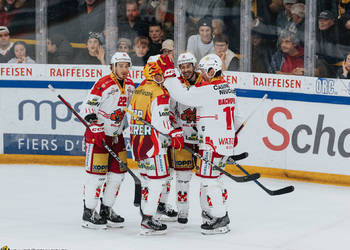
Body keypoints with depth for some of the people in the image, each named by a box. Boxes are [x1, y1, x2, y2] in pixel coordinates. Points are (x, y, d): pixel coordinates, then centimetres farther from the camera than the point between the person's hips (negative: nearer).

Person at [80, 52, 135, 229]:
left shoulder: (130, 86, 8)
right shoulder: (104, 84, -15)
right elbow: (88, 104, -17)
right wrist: (89, 114, -33)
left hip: (116, 134, 8)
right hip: (97, 133, -8)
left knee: (118, 172, 8)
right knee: (97, 173, -9)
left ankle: (106, 210, 21)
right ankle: (88, 213, -1)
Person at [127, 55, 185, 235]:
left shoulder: (138, 90, 13)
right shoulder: (159, 93, -14)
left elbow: (131, 117, 19)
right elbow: (160, 121, -20)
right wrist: (174, 134, -9)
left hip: (136, 140, 9)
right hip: (152, 143, -9)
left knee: (148, 177, 18)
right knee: (158, 178, -4)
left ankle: (146, 215, 21)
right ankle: (148, 220, -6)